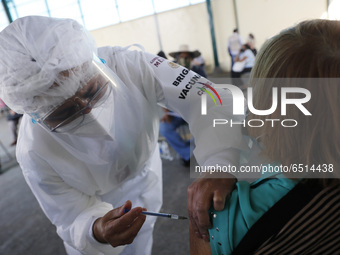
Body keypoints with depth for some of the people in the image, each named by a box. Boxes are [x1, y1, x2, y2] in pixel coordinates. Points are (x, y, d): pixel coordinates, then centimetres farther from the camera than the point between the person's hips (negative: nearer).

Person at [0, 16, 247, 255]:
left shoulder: (130, 65, -35)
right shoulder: (35, 153, -35)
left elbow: (202, 96, -39)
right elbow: (76, 218, -24)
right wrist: (96, 231, -48)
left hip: (145, 180, 3)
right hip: (92, 207, -2)